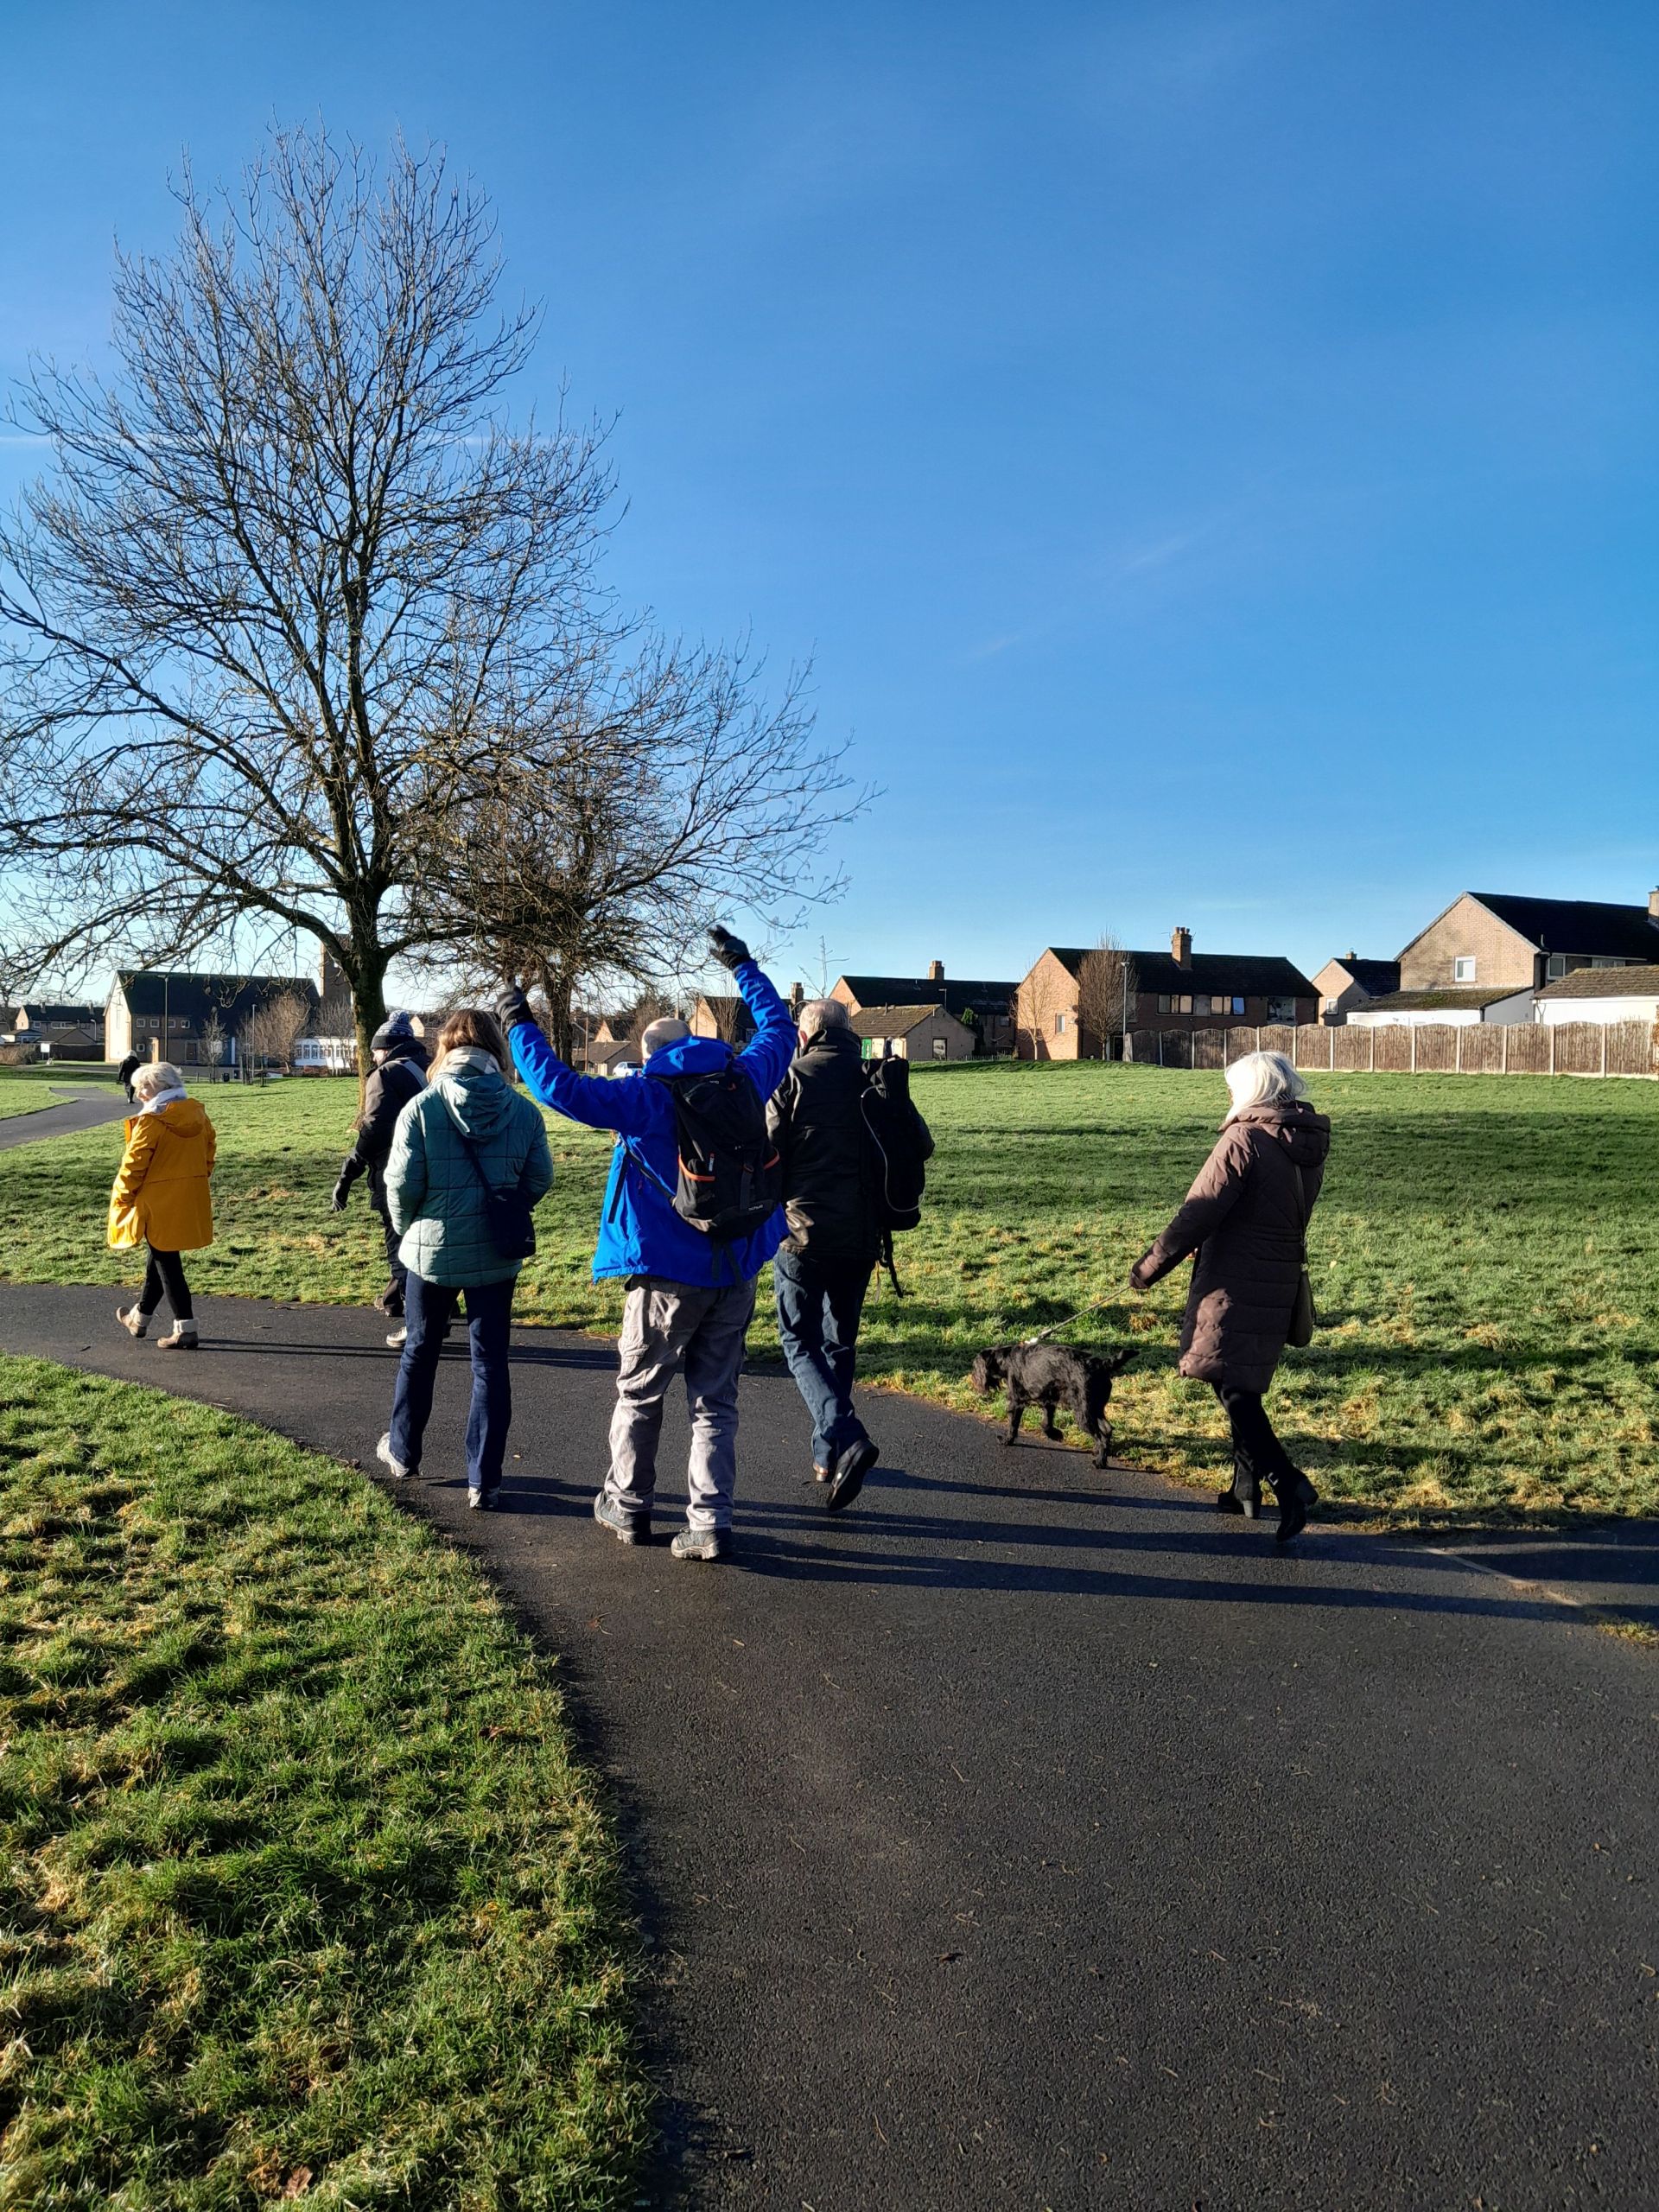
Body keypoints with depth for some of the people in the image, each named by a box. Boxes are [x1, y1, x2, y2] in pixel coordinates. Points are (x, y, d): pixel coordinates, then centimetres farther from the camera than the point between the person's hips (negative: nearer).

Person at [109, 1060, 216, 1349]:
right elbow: (209, 1151, 13)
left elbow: (134, 1163, -15)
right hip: (192, 1201, 8)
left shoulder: (151, 1120, -17)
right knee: (160, 1257, 22)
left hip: (160, 1203, -8)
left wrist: (123, 1196, -2)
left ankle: (185, 1331, 1)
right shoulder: (198, 1114, 4)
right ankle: (139, 1318, 39)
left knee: (166, 1263, 1)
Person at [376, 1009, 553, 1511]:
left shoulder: (421, 1107, -12)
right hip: (497, 1256, 1)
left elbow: (402, 1182, -11)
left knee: (419, 1353, 20)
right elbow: (540, 1178, -3)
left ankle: (402, 1452, 37)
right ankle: (483, 1480, 11)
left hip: (431, 1250, 0)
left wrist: (406, 1226, 8)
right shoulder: (523, 1111, -7)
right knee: (490, 1364, 8)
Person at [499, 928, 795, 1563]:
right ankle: (709, 1522, 5)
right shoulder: (742, 1080, 3)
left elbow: (559, 1087, -19)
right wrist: (742, 966, 32)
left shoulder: (644, 1097, -10)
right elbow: (778, 1028, 21)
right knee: (715, 1401, 9)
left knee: (639, 1394, 14)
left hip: (668, 1275, -4)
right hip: (737, 1270, 4)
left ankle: (628, 1506, 26)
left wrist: (520, 1027, -6)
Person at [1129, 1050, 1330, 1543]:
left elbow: (1200, 1212, -16)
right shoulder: (1310, 1145, 9)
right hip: (1280, 1283, 8)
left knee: (1233, 1387, -5)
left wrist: (1151, 1265, -9)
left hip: (1232, 1284, -8)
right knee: (1246, 1386, 18)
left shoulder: (1245, 1139, -15)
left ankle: (1288, 1482, -16)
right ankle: (1246, 1487, 25)